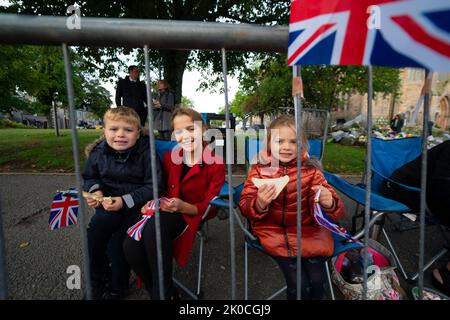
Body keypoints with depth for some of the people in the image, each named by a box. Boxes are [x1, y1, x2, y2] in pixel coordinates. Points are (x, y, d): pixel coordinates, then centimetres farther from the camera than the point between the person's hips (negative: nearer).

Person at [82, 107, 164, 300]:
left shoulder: (146, 152, -16)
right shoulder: (98, 152, -1)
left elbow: (154, 186, -17)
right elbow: (89, 177, 16)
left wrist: (125, 201, -23)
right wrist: (95, 190, -8)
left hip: (138, 205, -4)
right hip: (110, 204, 5)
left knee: (116, 245, -15)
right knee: (92, 237, -11)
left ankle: (117, 289, 16)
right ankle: (98, 282, 19)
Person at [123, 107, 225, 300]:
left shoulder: (216, 165, -8)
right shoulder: (169, 158, 6)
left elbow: (209, 208, -8)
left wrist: (183, 206, -26)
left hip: (192, 216, -4)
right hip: (165, 213, 5)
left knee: (154, 225, -36)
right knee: (131, 246, -26)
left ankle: (164, 293, -14)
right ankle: (155, 291, 4)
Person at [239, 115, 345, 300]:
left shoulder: (311, 170, -1)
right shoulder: (260, 169, -2)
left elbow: (336, 212, -3)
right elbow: (245, 207, -5)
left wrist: (329, 203, -28)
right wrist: (259, 204, -28)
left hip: (307, 230, 2)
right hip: (273, 230, -1)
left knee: (317, 280, -14)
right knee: (299, 283, -16)